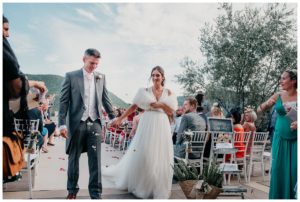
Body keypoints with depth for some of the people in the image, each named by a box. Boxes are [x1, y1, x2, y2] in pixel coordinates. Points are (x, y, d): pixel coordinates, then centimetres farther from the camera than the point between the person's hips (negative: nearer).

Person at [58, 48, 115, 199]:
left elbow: (105, 99, 13)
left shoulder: (101, 77, 8)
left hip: (95, 123, 2)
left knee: (95, 159, 2)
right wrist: (62, 124, -9)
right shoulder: (71, 76, -1)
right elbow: (63, 101, -3)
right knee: (74, 158, 12)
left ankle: (96, 193, 13)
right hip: (76, 123, -1)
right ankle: (72, 189, 30)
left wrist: (113, 117, 10)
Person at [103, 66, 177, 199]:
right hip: (147, 125, -1)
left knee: (160, 158, 4)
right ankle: (140, 183, 22)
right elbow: (133, 107, 3)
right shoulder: (145, 91, 4)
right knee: (141, 155, 1)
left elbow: (171, 112, 5)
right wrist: (120, 119, -2)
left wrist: (161, 104, -11)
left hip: (161, 127, 1)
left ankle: (158, 188, 20)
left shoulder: (168, 92, 6)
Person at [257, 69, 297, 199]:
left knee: (295, 170, 1)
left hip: (296, 139, -2)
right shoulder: (277, 96, 1)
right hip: (281, 138, 2)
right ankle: (279, 197, 20)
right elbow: (259, 110, 4)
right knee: (279, 169, 6)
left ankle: (294, 197, 16)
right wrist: (266, 105, -16)